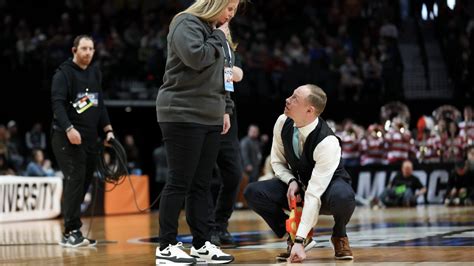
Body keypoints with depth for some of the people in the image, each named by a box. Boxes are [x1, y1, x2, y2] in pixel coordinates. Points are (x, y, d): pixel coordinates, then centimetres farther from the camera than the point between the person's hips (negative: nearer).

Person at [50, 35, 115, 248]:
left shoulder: (95, 72, 17)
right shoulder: (64, 73, -5)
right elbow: (57, 103, -15)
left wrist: (107, 129, 15)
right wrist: (68, 128, -27)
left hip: (90, 137, 7)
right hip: (67, 136, -7)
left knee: (85, 182, 3)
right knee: (75, 180, -14)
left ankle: (71, 234, 7)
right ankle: (72, 231, -12)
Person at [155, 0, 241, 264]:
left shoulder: (216, 31, 17)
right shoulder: (187, 23, -7)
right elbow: (196, 58, -24)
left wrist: (225, 109, 15)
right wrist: (219, 37, -10)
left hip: (210, 119, 8)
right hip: (183, 116, -8)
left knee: (202, 184, 8)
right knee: (180, 182, -6)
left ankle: (202, 244, 13)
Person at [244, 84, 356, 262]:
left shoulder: (327, 142, -34)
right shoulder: (283, 123, -16)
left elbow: (314, 195, -38)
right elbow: (277, 161, 2)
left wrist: (299, 241, -41)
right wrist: (291, 181, -22)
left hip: (327, 188, -5)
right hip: (298, 186, 5)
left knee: (343, 197, -42)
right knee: (253, 192, -21)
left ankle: (339, 237, -5)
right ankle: (294, 235, -3)